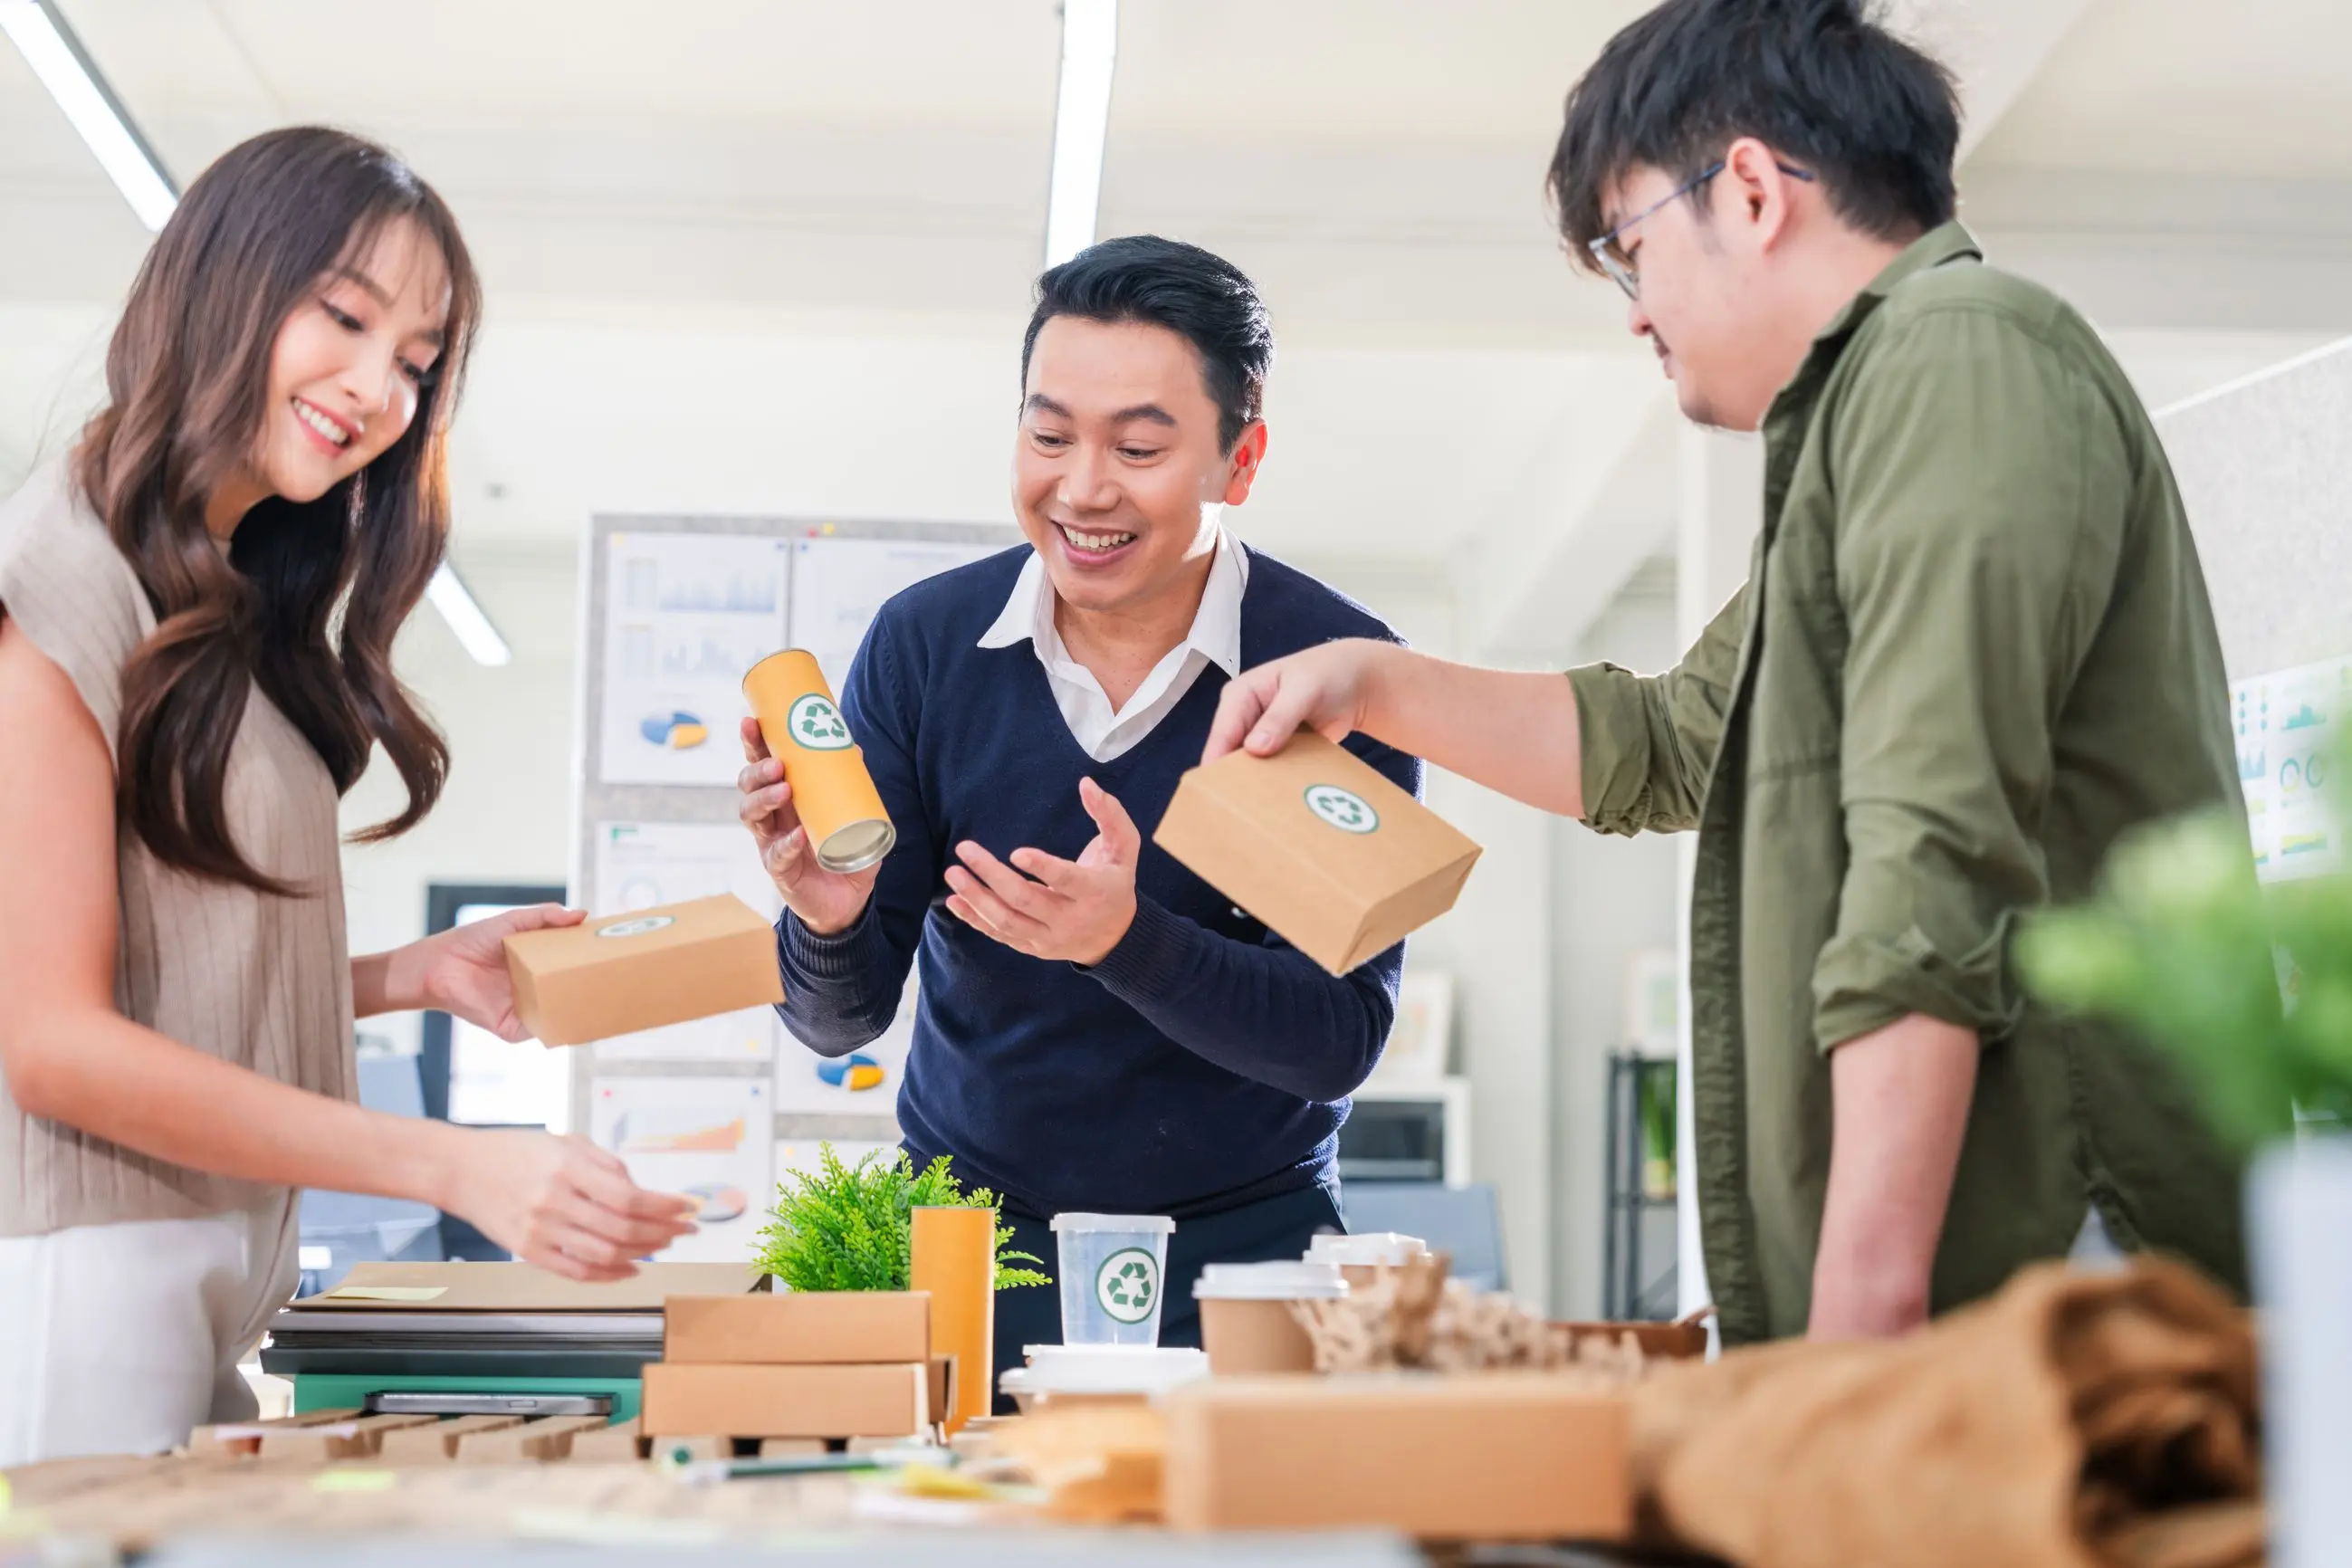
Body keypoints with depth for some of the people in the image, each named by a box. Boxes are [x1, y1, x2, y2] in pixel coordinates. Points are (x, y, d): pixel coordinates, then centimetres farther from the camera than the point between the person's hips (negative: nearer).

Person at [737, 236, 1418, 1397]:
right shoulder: (922, 642, -5)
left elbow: (1344, 1038, -16)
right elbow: (841, 1022, -3)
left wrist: (1129, 941, -32)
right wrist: (827, 921, -26)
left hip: (1236, 1246, -1)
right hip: (967, 1230, 1)